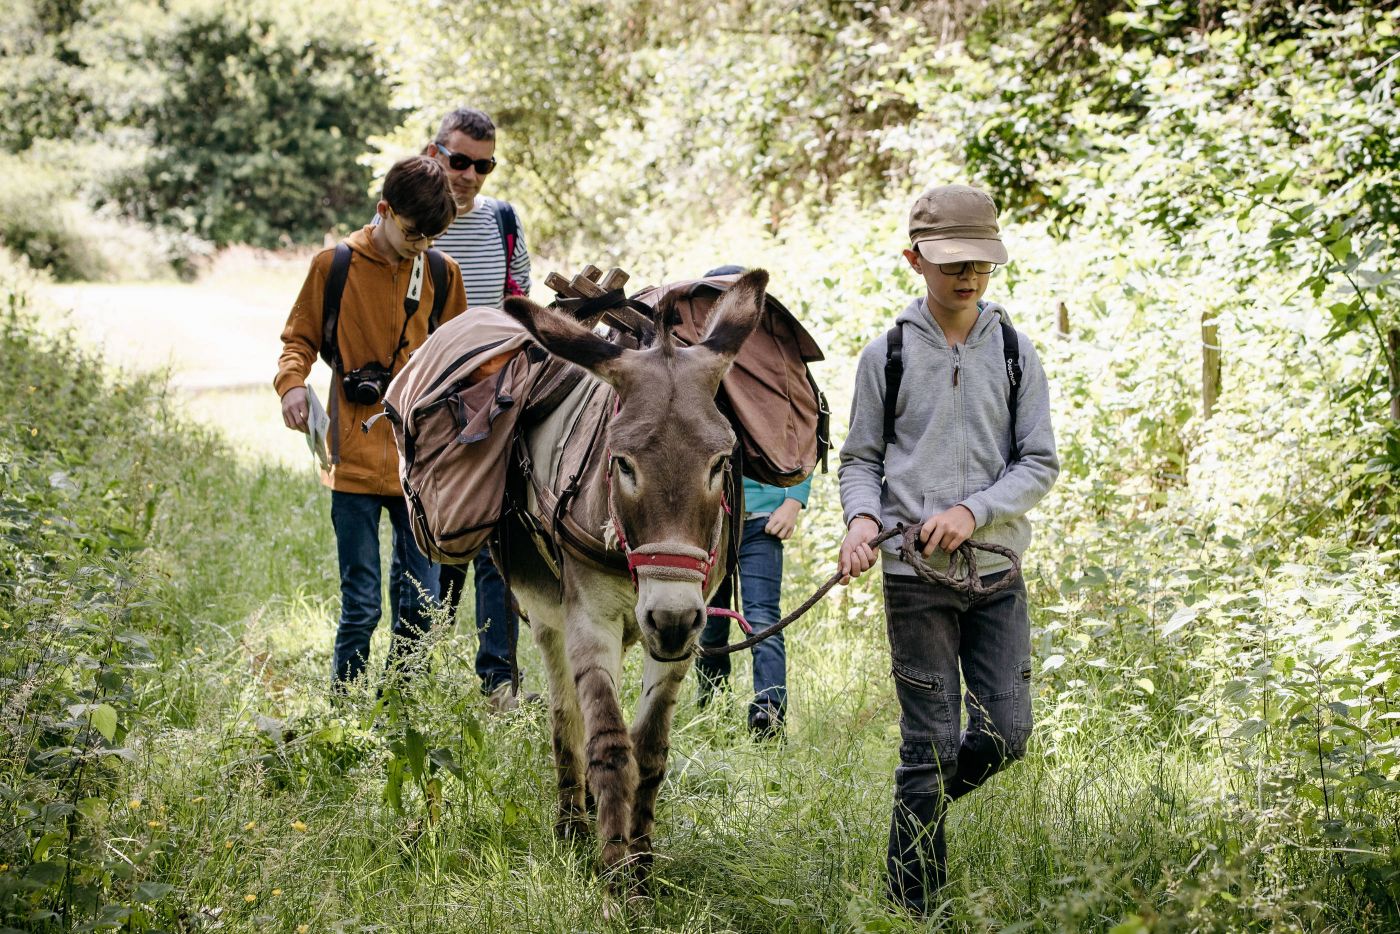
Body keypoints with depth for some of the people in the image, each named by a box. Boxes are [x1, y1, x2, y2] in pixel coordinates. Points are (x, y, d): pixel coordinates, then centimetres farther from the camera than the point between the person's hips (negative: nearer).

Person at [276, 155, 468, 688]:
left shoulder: (440, 274, 9)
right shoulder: (335, 266, 0)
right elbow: (299, 339, 9)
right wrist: (292, 382, -11)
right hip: (356, 458, -3)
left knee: (421, 604, 4)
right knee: (360, 606, -4)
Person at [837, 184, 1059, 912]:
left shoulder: (1014, 353, 4)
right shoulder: (888, 354, 0)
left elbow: (1040, 463, 2)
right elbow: (860, 458, 6)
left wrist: (972, 511, -13)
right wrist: (863, 517, -14)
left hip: (997, 572, 2)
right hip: (915, 574, -2)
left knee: (1006, 734, 0)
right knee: (931, 742, -1)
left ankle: (922, 802, 30)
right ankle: (914, 902, 10)